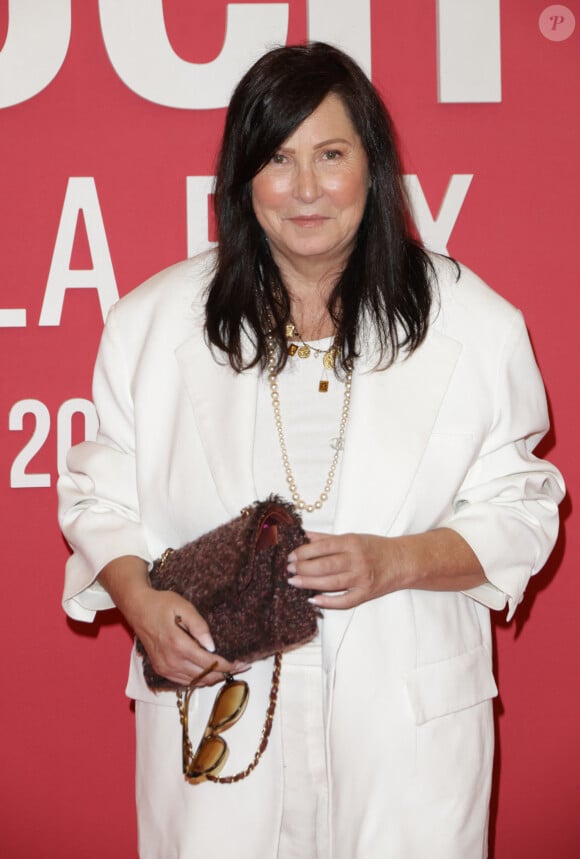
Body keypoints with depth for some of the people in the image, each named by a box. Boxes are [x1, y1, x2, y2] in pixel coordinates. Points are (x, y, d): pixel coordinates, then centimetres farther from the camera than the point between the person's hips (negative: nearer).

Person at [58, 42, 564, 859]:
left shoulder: (474, 322, -1)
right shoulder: (154, 321, 1)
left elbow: (520, 508, 2)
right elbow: (101, 494, 7)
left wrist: (397, 562, -14)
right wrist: (140, 600, -12)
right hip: (214, 707, 1)